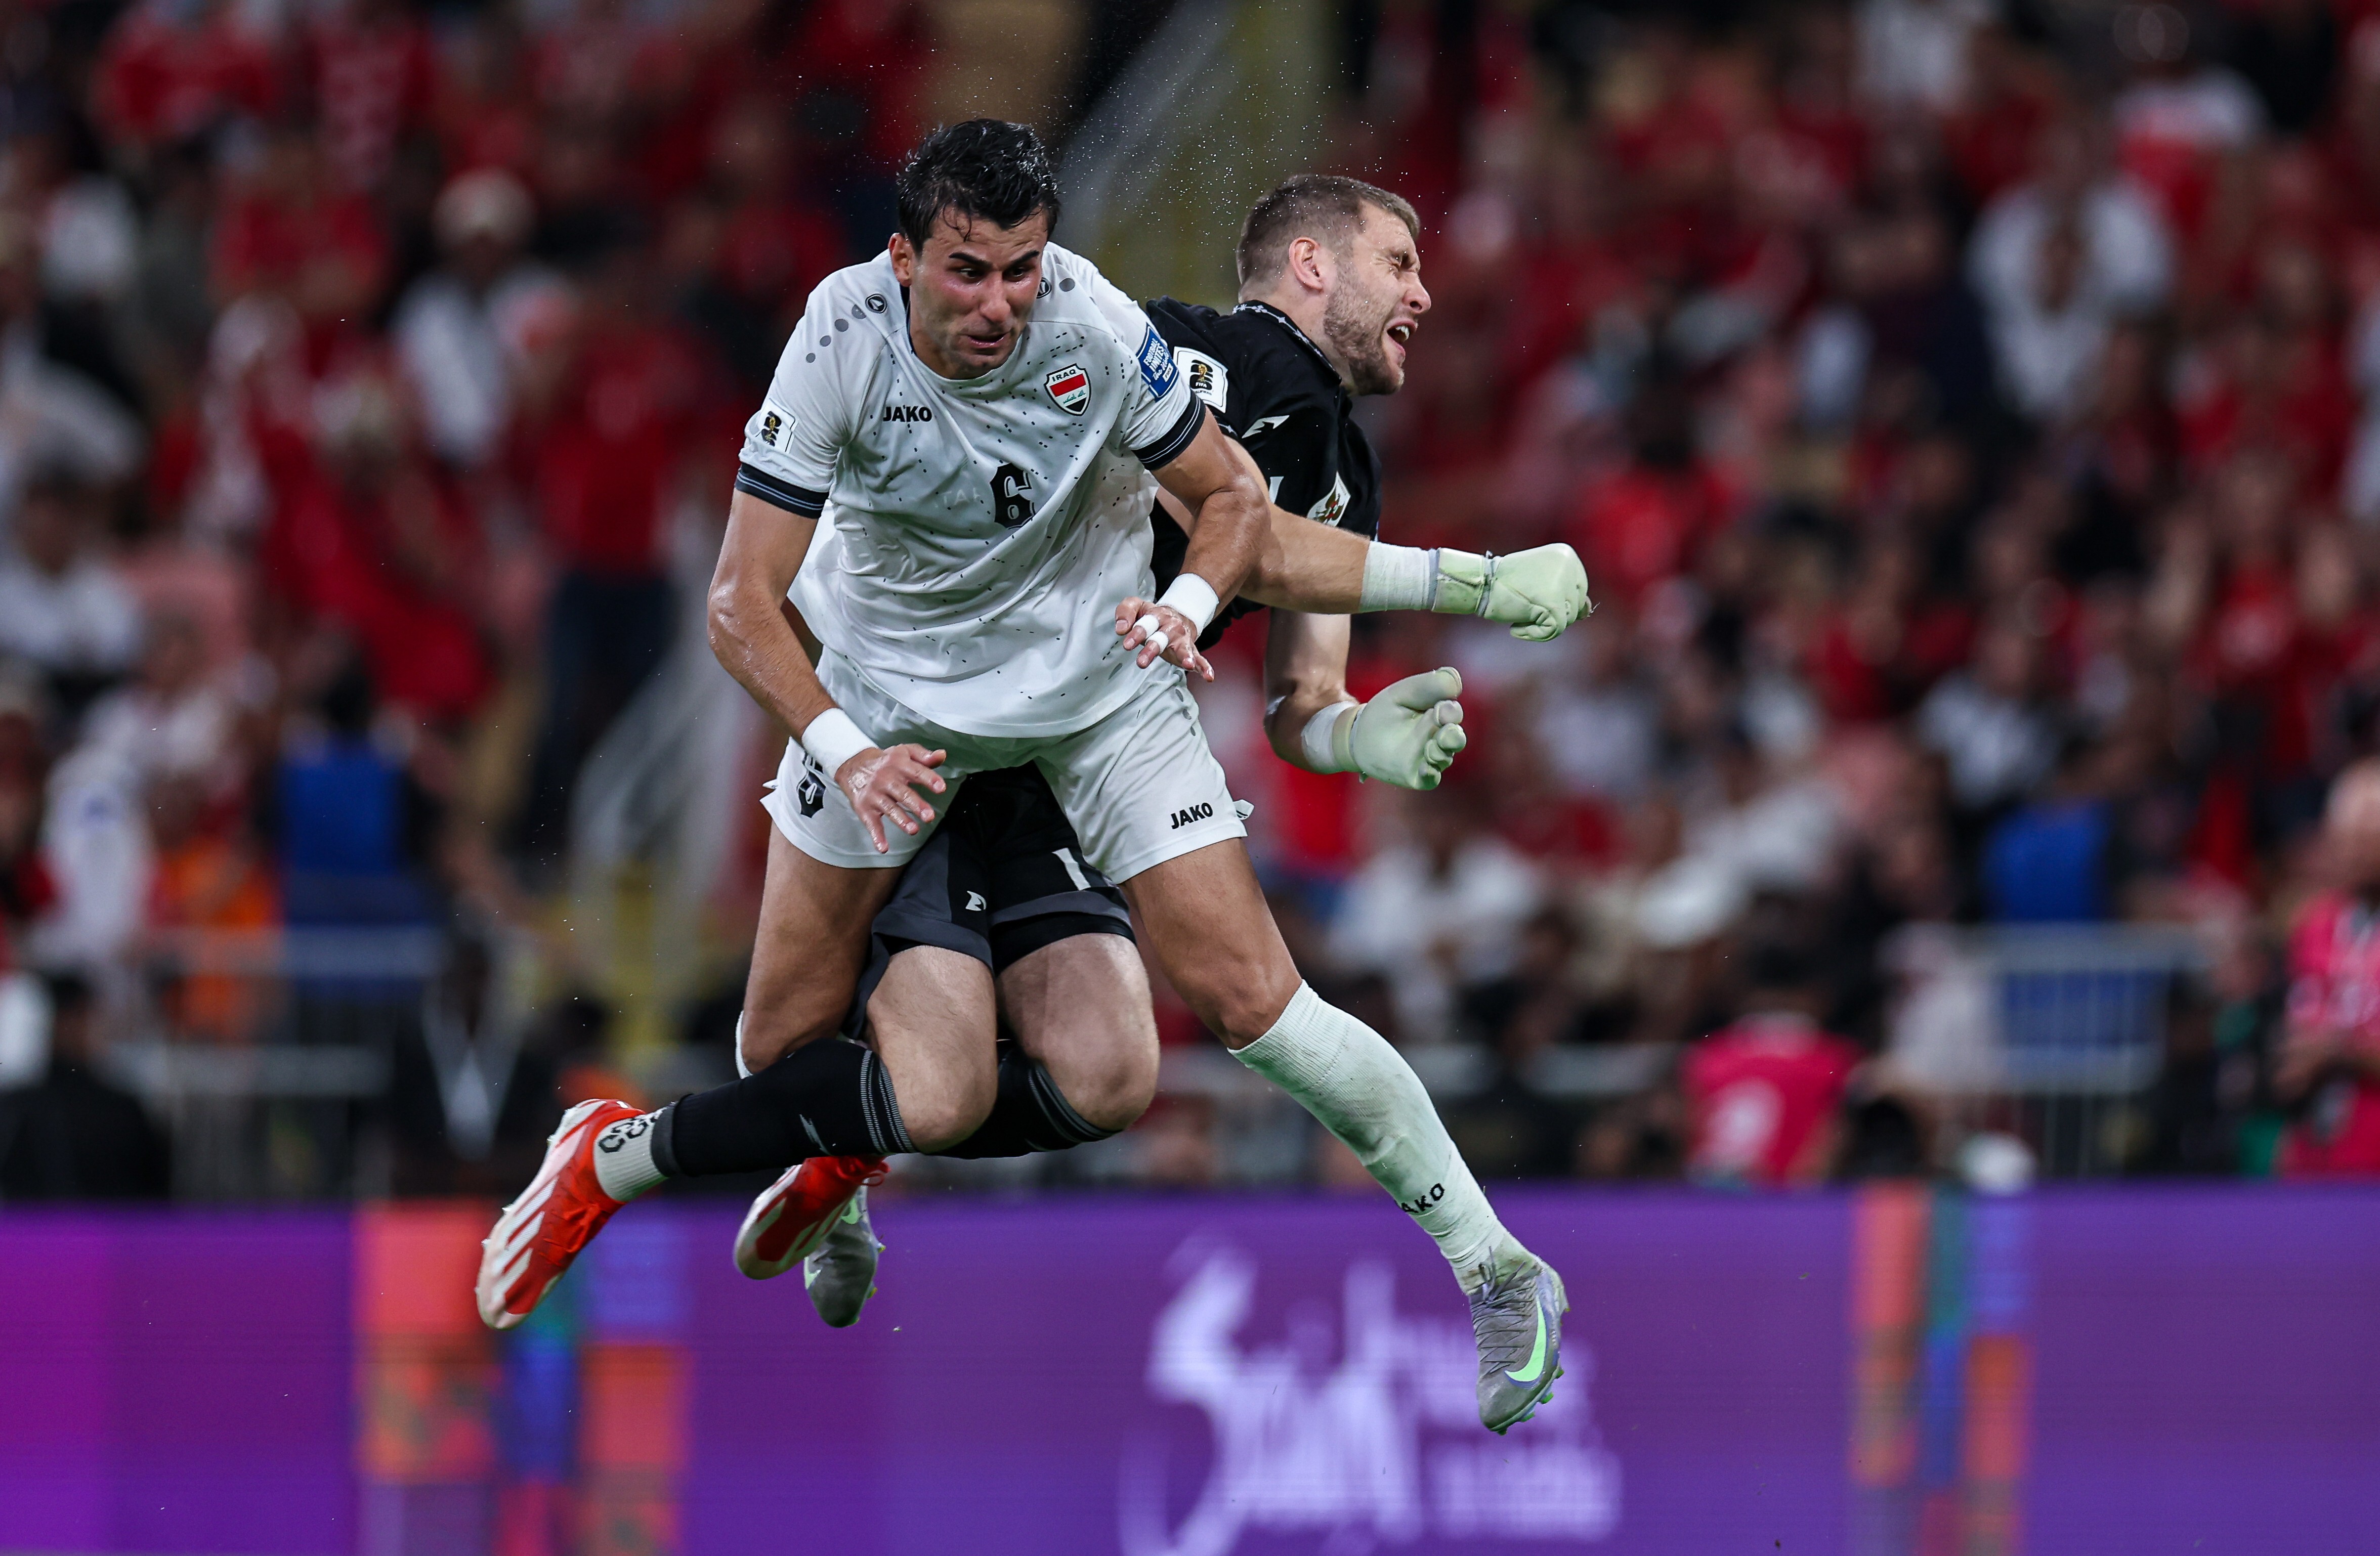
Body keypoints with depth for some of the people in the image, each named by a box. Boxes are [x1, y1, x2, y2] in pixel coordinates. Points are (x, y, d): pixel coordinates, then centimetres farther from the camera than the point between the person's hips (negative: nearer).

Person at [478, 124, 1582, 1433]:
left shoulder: (1098, 333, -25)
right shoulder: (841, 348, -25)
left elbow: (1234, 500, -8)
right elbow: (742, 603, -22)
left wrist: (1186, 606, -28)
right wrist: (847, 754, -34)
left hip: (1097, 676, -1)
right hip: (890, 687, 1)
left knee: (1246, 1000, -13)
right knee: (784, 1050, 0)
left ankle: (1498, 1273, -4)